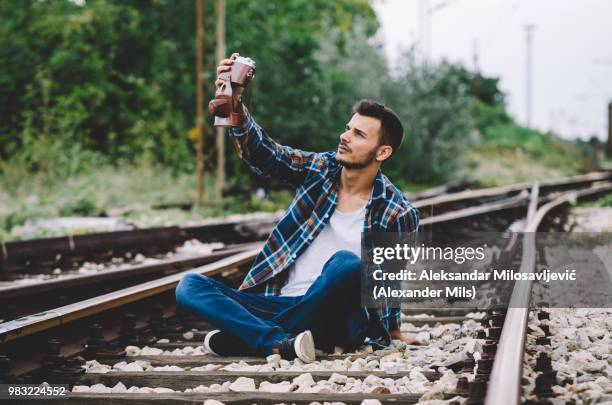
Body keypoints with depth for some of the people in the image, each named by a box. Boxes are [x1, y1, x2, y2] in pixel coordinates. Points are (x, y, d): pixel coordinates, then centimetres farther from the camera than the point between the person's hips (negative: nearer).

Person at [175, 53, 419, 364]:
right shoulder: (320, 169, 7)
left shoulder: (398, 214, -2)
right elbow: (262, 155, -7)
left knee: (347, 263, -37)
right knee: (189, 286, -14)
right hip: (281, 301, 4)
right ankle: (283, 343, -36)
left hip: (338, 321, -4)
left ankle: (240, 337, -26)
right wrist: (235, 105, -23)